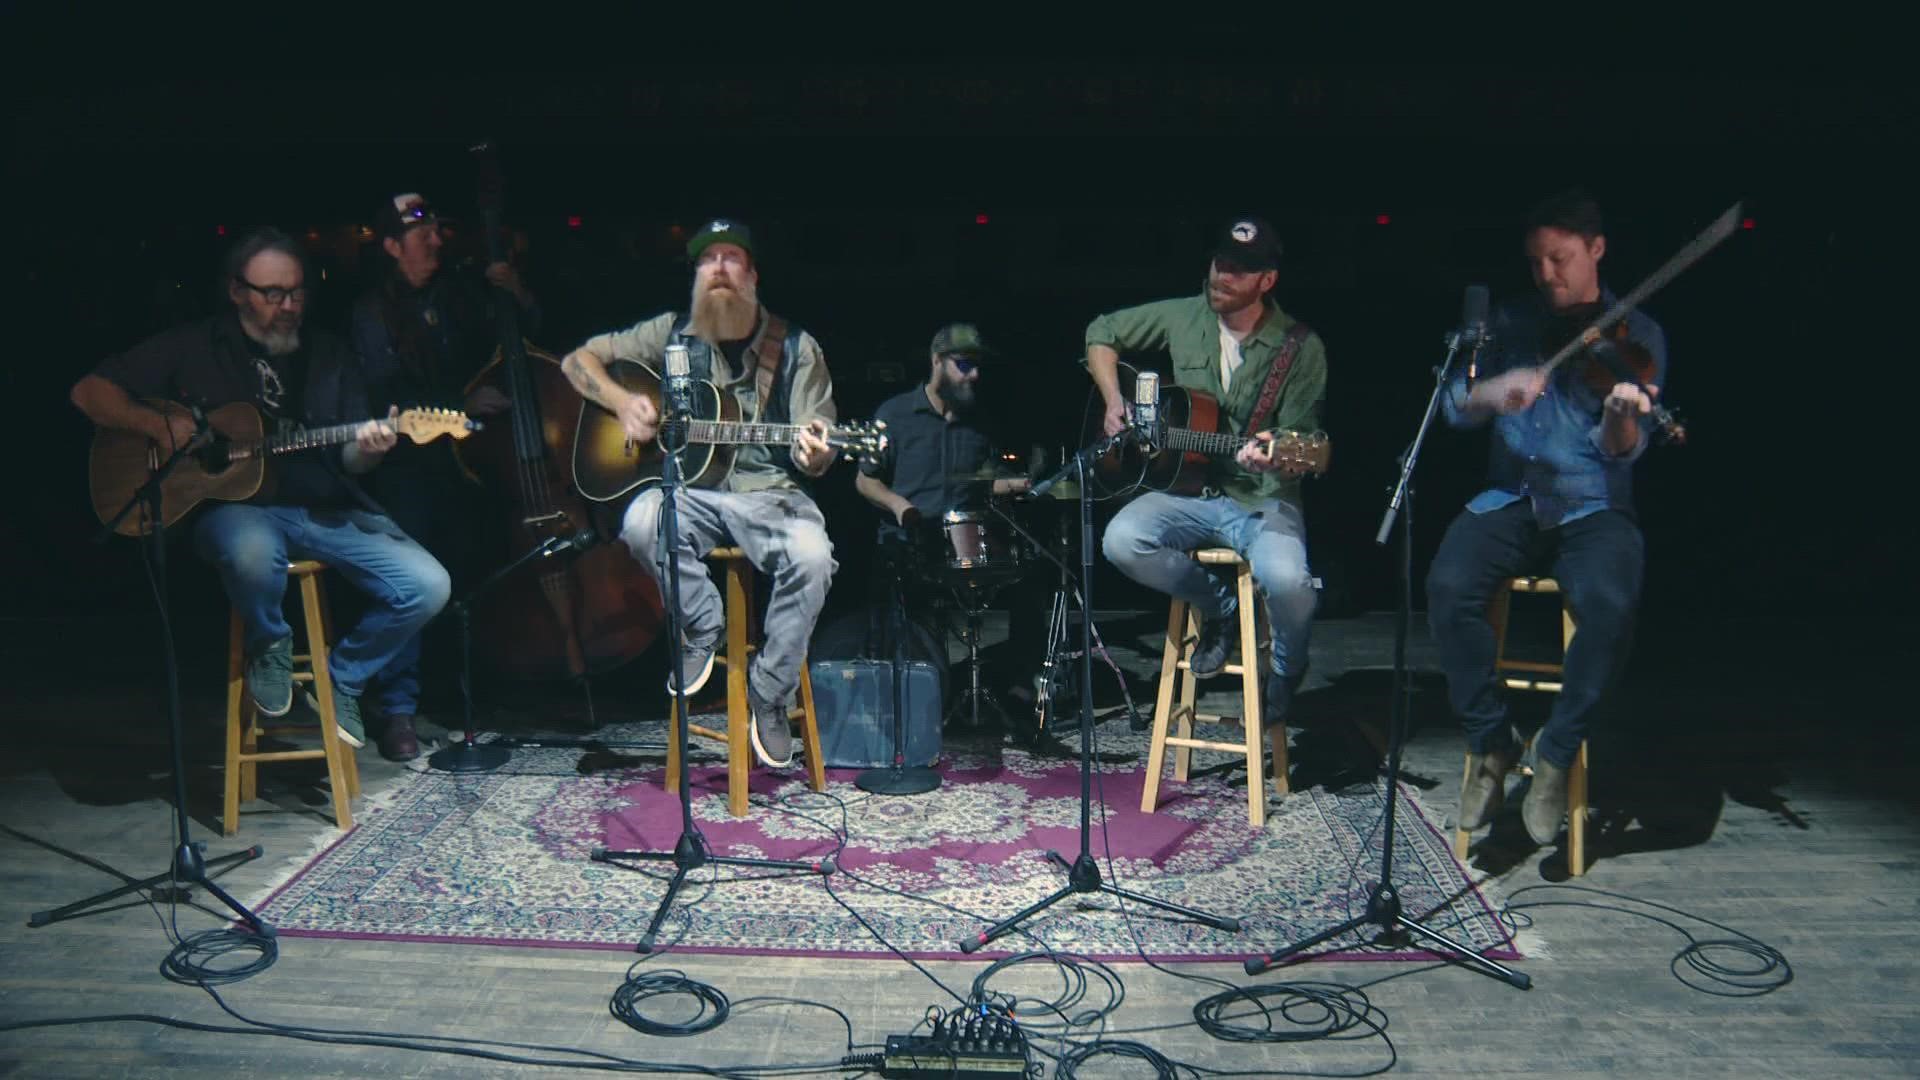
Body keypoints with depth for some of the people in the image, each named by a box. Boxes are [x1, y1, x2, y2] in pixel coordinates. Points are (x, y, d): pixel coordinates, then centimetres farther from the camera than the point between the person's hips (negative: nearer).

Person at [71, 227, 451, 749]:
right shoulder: (192, 347, 6)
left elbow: (347, 460, 11)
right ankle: (268, 647, -5)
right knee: (252, 552, -42)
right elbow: (89, 392, 6)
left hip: (325, 510, 3)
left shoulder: (329, 355, 13)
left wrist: (367, 449, -14)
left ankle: (342, 679, 11)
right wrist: (159, 425, -11)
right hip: (234, 504, -3)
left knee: (426, 586, -17)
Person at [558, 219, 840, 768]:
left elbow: (812, 459, 3)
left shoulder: (796, 348, 4)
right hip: (690, 490, 1)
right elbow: (577, 361, 14)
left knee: (811, 557, -32)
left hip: (769, 494, -1)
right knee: (641, 521, -34)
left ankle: (769, 696, -11)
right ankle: (703, 628, -6)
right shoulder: (672, 333, 8)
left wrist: (814, 454, -23)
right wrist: (622, 400, -6)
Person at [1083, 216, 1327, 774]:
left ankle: (1281, 688, 5)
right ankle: (1220, 604, 2)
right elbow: (1101, 334, 16)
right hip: (1187, 489, 3)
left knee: (1288, 580, -33)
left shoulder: (1300, 348, -6)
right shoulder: (1182, 317, 3)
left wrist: (1274, 456, -30)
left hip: (1262, 500, -3)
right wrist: (1114, 402, 3)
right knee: (1122, 541, -28)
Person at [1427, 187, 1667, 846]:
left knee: (1611, 604, -33)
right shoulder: (1511, 323, 10)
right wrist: (1496, 388, -23)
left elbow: (1622, 450, -9)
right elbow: (1456, 407, 0)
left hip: (1592, 506, -2)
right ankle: (1490, 743, -9)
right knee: (1448, 585, -28)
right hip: (1509, 498, 2)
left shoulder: (1636, 336, 2)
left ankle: (1557, 755, -10)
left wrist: (1622, 417, -33)